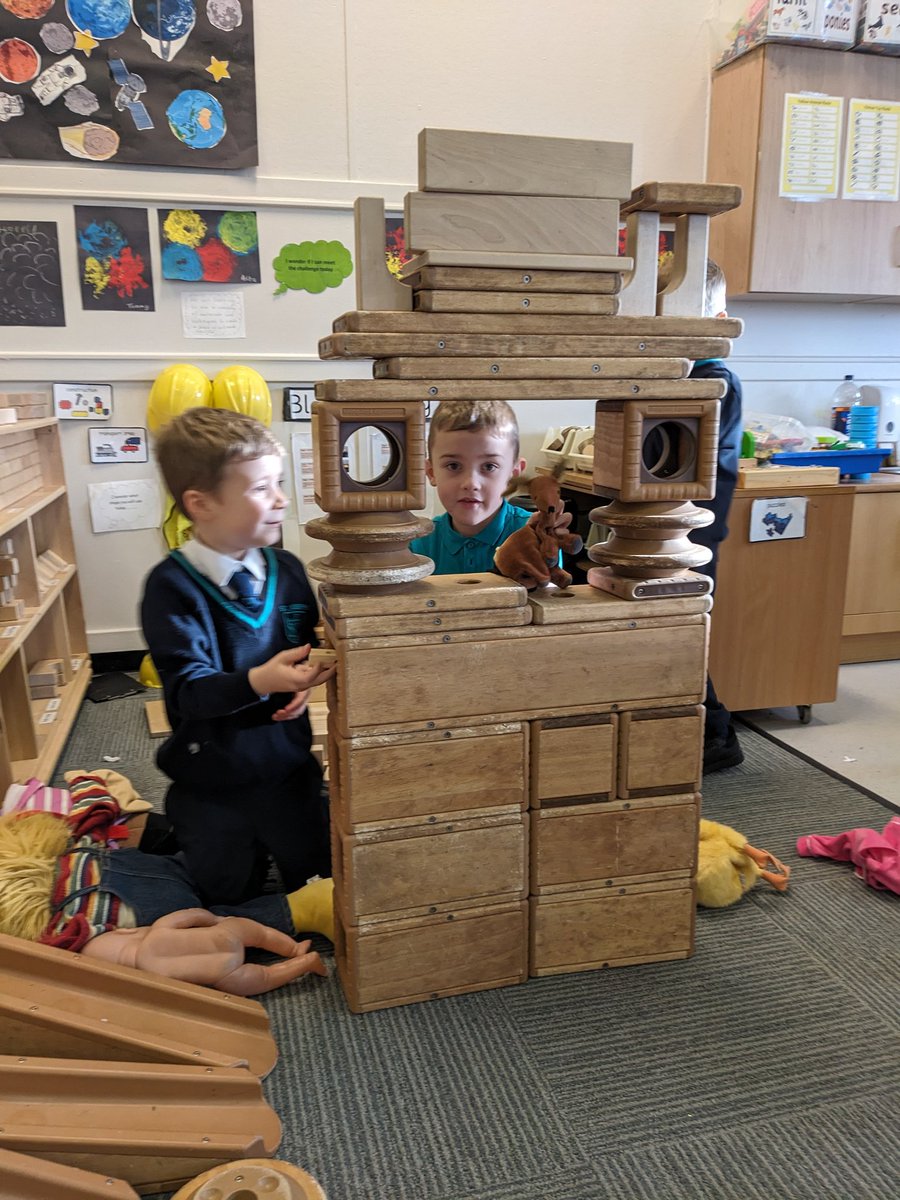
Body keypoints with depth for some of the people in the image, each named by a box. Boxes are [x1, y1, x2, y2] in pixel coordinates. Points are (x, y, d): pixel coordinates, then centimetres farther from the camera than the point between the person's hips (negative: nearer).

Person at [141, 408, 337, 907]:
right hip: (212, 776, -3)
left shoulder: (286, 569, -5)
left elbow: (312, 642, 7)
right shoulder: (171, 586, -20)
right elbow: (187, 689, -26)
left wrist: (307, 678, -15)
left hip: (288, 763, 4)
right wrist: (258, 682, -43)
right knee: (228, 900, 18)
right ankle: (164, 829, 43)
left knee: (314, 882, 19)